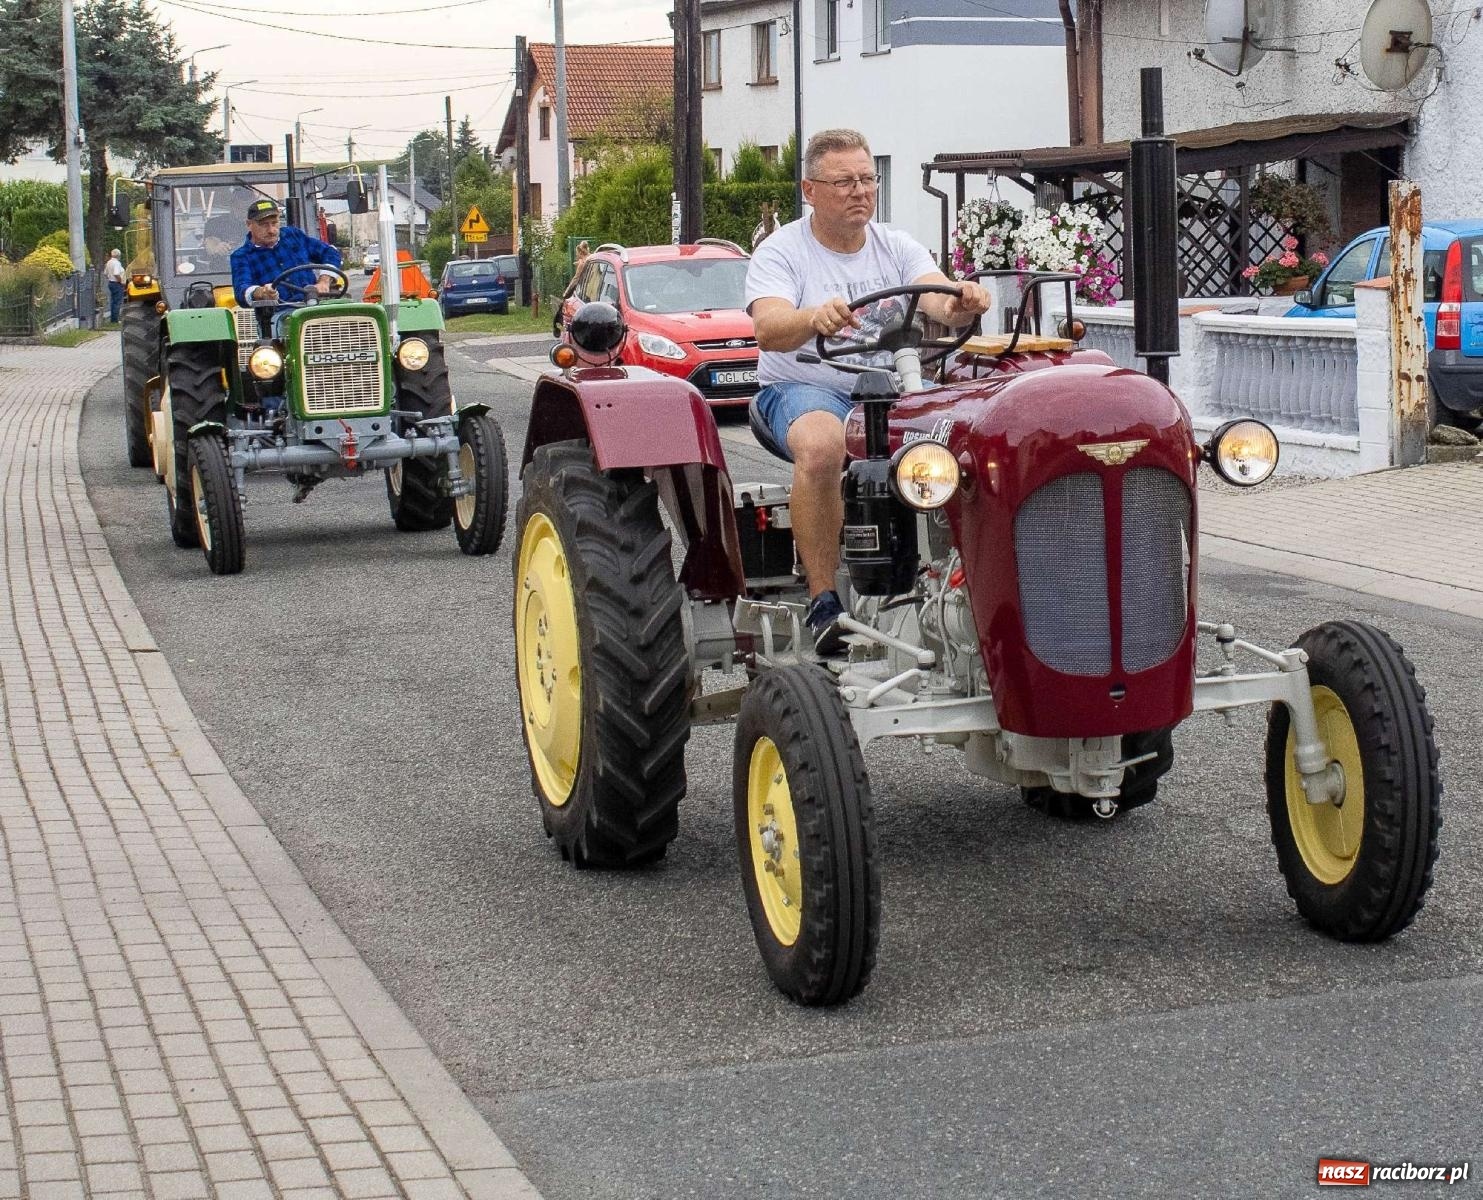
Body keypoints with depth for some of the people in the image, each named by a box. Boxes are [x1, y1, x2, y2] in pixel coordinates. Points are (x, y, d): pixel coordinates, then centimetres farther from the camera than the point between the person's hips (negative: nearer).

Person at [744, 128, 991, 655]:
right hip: (803, 387, -4)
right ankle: (824, 601, -29)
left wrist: (960, 303, -36)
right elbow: (768, 330, -20)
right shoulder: (780, 251, -2)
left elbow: (934, 297, -10)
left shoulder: (897, 248, 9)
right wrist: (816, 318, -43)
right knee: (821, 446, -38)